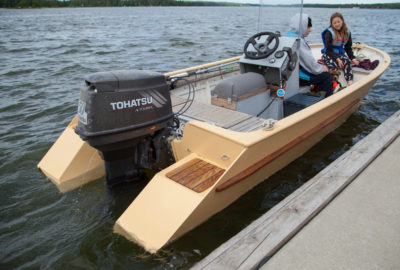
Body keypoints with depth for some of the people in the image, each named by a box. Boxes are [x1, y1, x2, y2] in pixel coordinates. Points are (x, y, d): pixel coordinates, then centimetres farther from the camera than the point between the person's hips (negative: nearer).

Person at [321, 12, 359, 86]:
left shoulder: (347, 33, 8)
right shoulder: (329, 33, -10)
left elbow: (348, 48, 15)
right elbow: (328, 50, -13)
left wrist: (353, 58, 0)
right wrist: (337, 59, -24)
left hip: (340, 54, 3)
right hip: (328, 55, -3)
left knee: (347, 62, -30)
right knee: (334, 66, -35)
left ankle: (350, 82, -41)